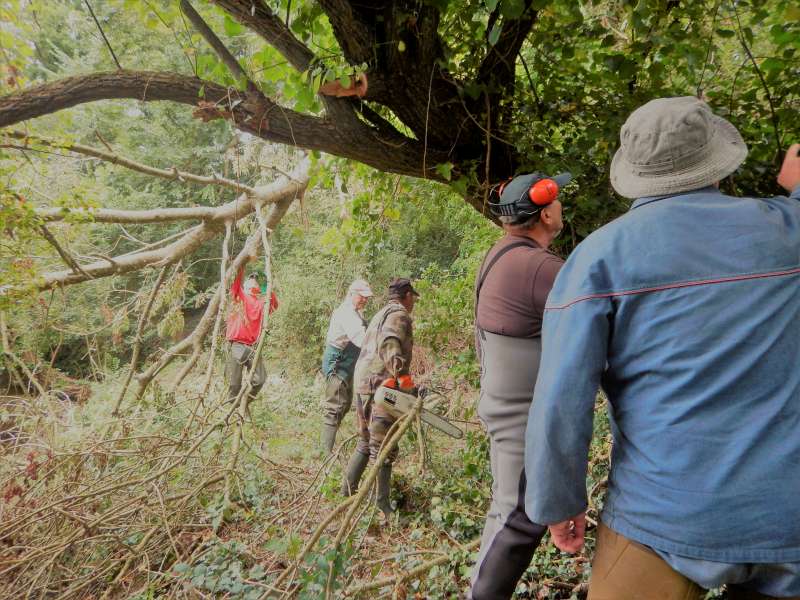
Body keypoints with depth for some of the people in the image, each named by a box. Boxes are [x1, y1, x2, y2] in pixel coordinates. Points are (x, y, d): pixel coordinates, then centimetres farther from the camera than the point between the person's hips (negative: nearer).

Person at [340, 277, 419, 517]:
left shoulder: (380, 315, 24)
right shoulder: (399, 315, -5)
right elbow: (389, 343, -24)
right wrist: (401, 373, -32)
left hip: (362, 384, 9)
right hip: (382, 386, -9)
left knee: (365, 443, 20)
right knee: (384, 448, -4)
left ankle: (347, 491, 25)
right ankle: (383, 506, 1)